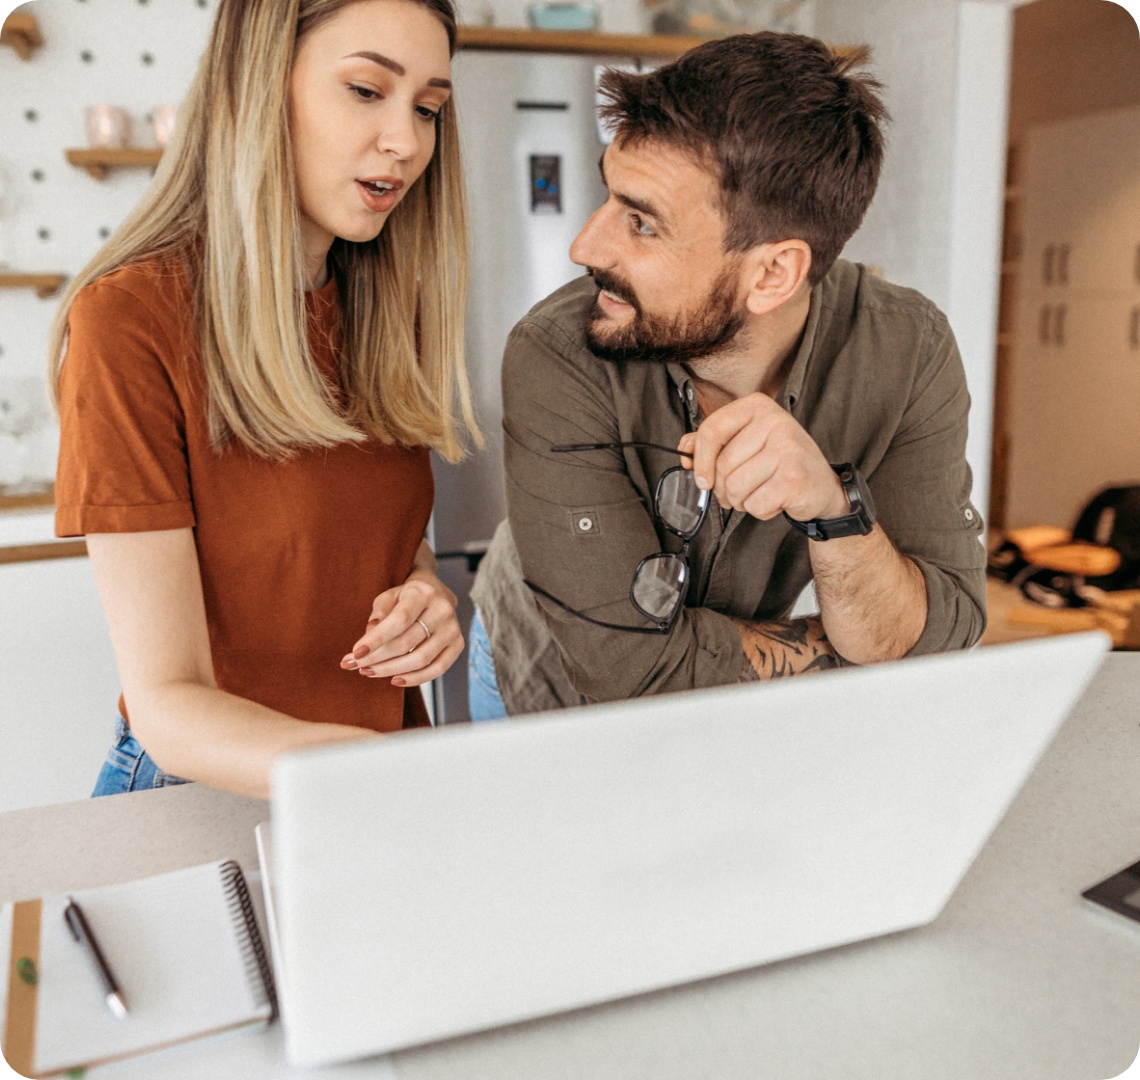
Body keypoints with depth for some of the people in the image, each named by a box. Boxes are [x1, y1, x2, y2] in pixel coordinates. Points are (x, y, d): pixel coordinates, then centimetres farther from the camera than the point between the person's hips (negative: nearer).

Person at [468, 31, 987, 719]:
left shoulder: (908, 353, -19)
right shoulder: (557, 359, -28)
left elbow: (940, 643, -20)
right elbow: (633, 668, -26)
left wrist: (836, 509, -37)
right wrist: (842, 647, -16)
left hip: (736, 718, 2)